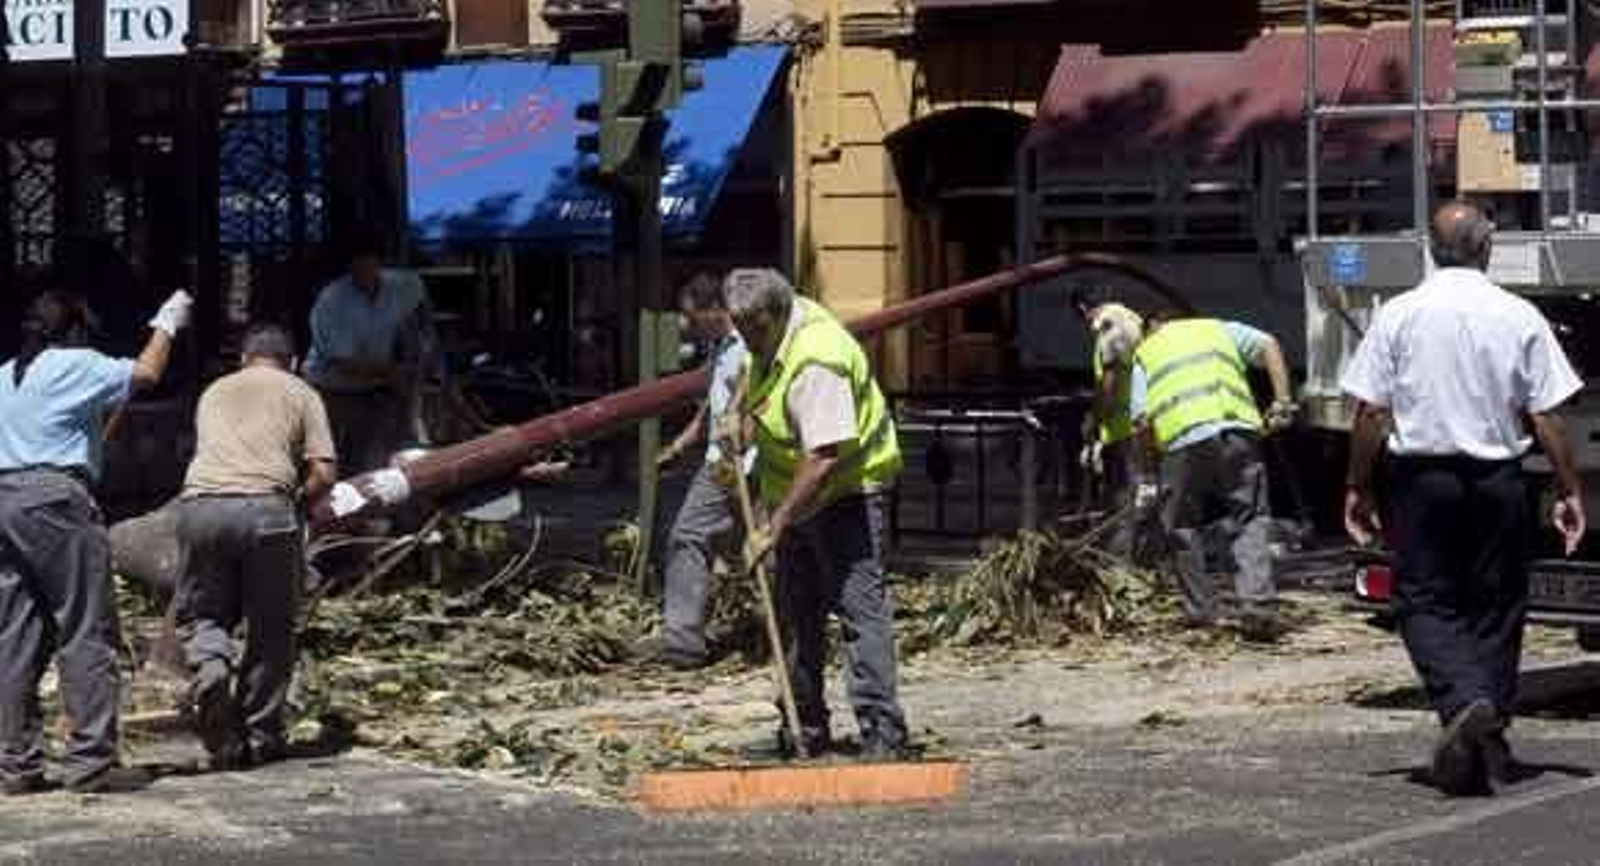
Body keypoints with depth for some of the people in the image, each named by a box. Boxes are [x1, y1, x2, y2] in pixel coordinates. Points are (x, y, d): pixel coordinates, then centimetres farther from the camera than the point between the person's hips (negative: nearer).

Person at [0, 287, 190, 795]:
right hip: (55, 499, -7)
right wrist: (167, 325, 22)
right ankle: (89, 761, -7)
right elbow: (145, 373, 7)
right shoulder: (77, 365, 0)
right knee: (86, 633, -2)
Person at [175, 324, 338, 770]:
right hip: (265, 505, -2)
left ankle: (209, 667, -16)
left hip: (200, 503, 2)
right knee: (271, 625, 12)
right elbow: (324, 474, 7)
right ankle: (260, 735, 11)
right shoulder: (301, 394, 18)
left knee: (201, 613, 16)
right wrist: (296, 500, 26)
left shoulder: (214, 392, 28)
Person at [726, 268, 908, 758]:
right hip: (797, 495, 10)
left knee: (860, 608, -15)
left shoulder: (816, 364, -29)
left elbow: (823, 459, -34)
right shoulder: (769, 334, 1)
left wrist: (773, 529, -31)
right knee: (798, 615, 11)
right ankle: (806, 731, 18)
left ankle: (881, 731, -18)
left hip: (847, 491, -10)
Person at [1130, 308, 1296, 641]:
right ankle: (1257, 608, -9)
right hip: (1237, 427, 1)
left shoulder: (1145, 354, 25)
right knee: (1249, 523, 5)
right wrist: (1282, 402, 7)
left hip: (1182, 439, -1)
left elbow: (1143, 421, 12)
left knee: (1184, 527, 16)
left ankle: (1200, 612, 17)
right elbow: (1268, 346, 11)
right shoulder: (1220, 329, 29)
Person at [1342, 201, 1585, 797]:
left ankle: (1465, 701, -19)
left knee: (1425, 602, 5)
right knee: (1496, 608, 11)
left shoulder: (1398, 316, -4)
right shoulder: (1520, 318, -2)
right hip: (1497, 480, 1)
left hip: (1422, 478, -1)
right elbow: (1546, 418, -2)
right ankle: (1491, 744, 14)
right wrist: (1569, 492, 6)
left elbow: (1370, 413, -4)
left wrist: (1358, 488, 5)